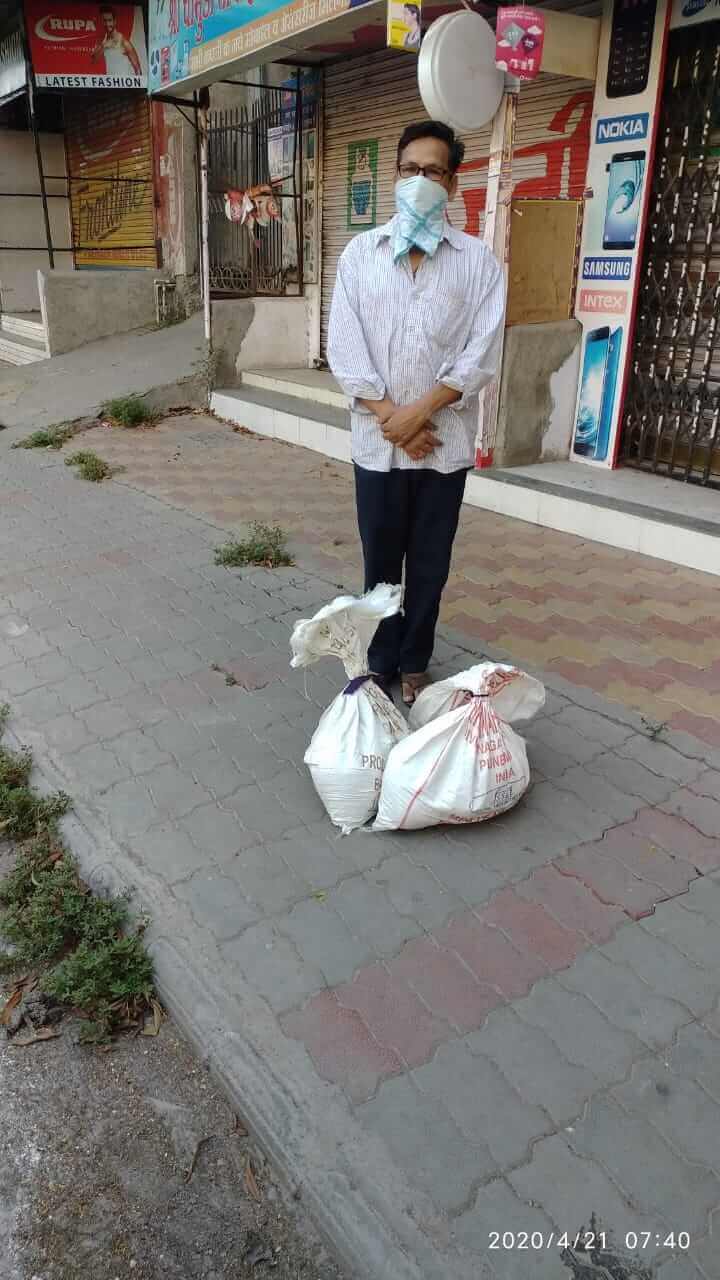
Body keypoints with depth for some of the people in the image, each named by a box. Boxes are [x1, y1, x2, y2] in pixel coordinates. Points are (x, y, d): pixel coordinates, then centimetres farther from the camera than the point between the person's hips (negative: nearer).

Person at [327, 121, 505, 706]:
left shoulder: (478, 260, 2)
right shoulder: (360, 253, 5)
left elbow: (481, 355, -5)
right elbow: (344, 347, -3)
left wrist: (418, 412, -13)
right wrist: (392, 420, -11)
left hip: (446, 442, 0)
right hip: (377, 440, 1)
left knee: (429, 563, 9)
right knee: (381, 560, 9)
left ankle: (414, 664, 26)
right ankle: (381, 661, 24)